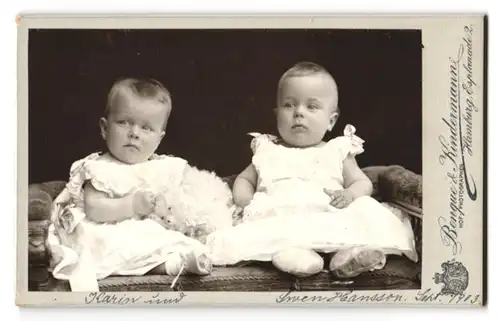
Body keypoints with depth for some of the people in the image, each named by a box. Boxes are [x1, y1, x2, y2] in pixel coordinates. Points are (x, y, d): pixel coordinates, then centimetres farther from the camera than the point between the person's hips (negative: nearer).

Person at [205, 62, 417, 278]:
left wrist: (350, 194, -7)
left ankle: (347, 254, -51)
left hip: (329, 218, 0)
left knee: (364, 211, -29)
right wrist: (243, 198, 7)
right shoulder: (267, 151, 24)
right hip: (280, 221, 1)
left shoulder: (338, 152, 20)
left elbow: (363, 183, 17)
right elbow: (244, 178, 30)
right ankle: (291, 253, -56)